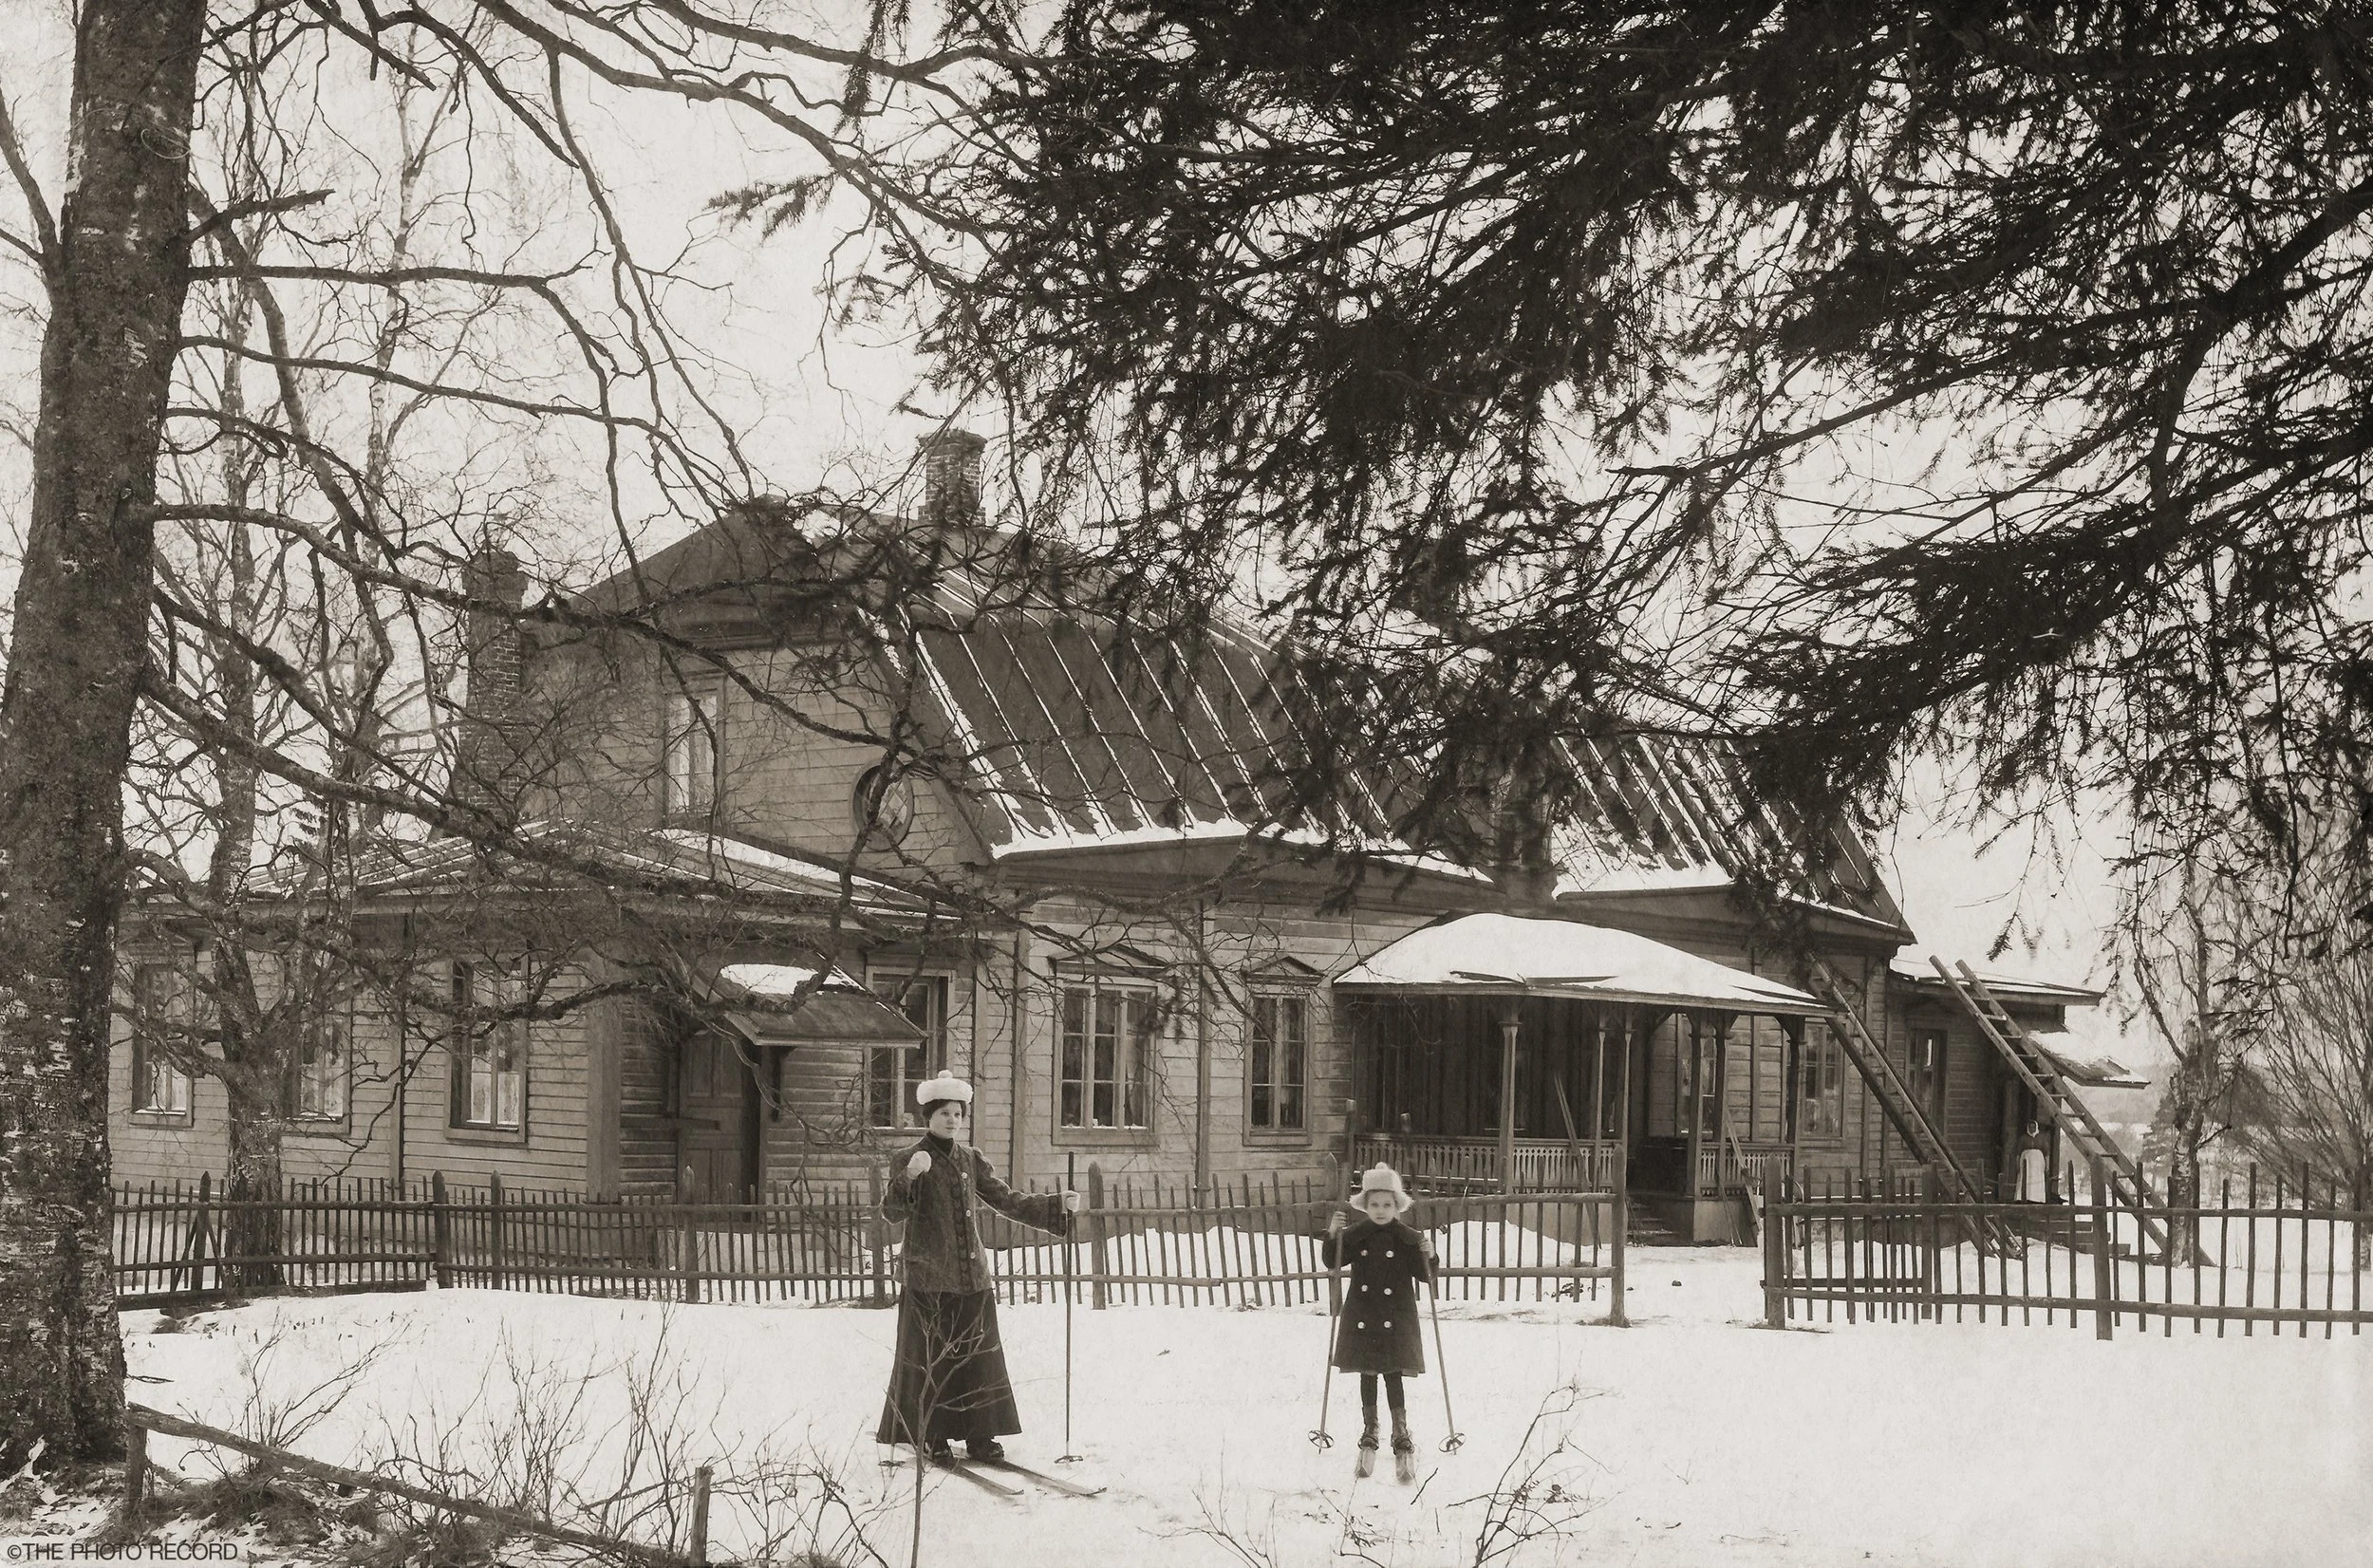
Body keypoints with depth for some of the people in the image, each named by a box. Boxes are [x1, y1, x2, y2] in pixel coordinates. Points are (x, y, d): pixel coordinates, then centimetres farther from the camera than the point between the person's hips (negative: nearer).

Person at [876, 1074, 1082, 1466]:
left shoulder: (971, 1159, 10)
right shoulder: (909, 1161, -5)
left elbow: (1006, 1200, 16)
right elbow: (892, 1213, -18)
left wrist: (1056, 1205, 7)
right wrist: (909, 1178, -37)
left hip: (972, 1274, 5)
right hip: (929, 1277, -5)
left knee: (979, 1355, 7)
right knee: (931, 1357, -2)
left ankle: (980, 1436, 14)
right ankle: (934, 1437, 8)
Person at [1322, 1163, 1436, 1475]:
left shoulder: (1407, 1238, -4)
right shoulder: (1355, 1235, 0)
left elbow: (1425, 1276, -2)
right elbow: (1332, 1262, 3)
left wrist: (1428, 1257, -23)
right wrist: (1333, 1235, -13)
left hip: (1396, 1318, -2)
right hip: (1362, 1316, 2)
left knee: (1393, 1375, -3)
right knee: (1367, 1374, 10)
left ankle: (1401, 1436, 4)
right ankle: (1369, 1432, 23)